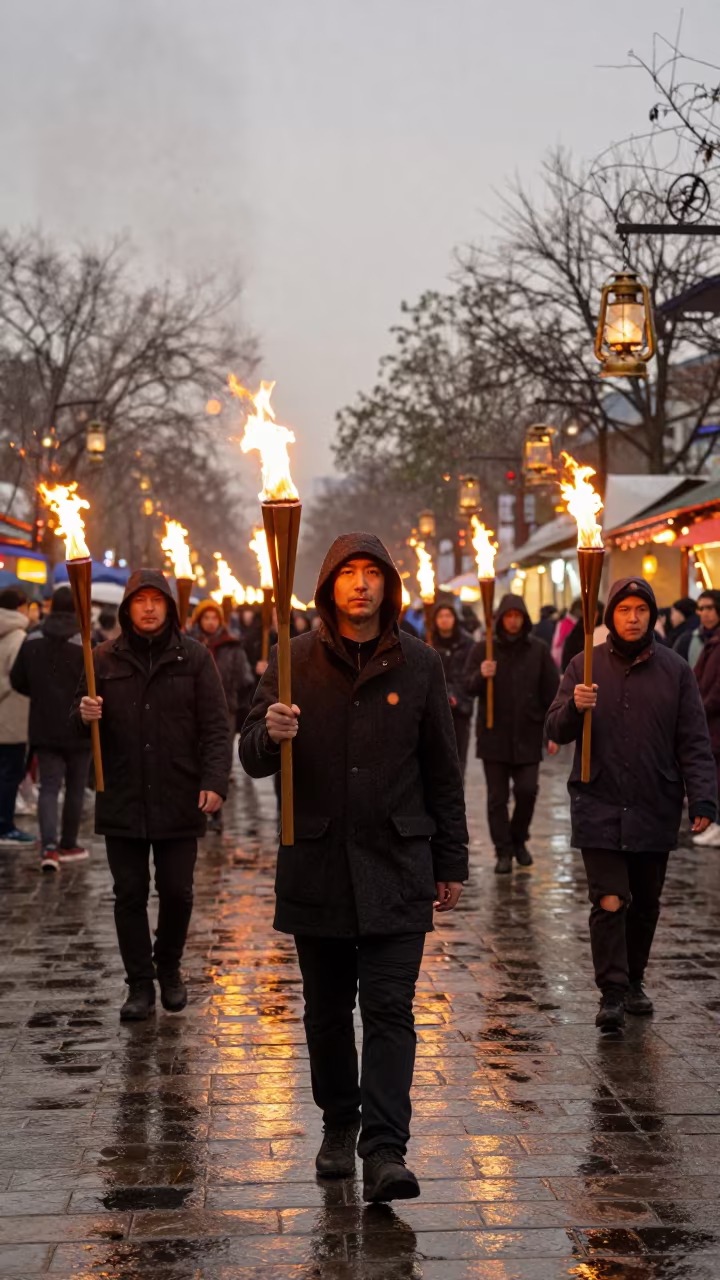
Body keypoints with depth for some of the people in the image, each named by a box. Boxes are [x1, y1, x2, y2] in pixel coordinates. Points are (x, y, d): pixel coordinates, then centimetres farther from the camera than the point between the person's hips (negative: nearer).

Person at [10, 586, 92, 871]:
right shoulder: (86, 643, -14)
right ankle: (68, 845, 22)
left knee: (48, 787, 3)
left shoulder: (32, 640, 0)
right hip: (78, 728, -3)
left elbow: (17, 681, 6)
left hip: (44, 728, 3)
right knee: (75, 788, 12)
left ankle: (49, 846, -15)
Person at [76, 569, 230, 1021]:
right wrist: (86, 714, -11)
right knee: (130, 895, 4)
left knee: (177, 892, 5)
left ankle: (169, 967, 28)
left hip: (179, 799, -1)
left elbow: (215, 725, -3)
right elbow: (83, 714, 14)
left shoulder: (194, 657, 1)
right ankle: (140, 984, 14)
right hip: (122, 800, 2)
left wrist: (215, 781, -14)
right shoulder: (105, 658, 6)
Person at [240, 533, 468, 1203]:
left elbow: (442, 771, 8)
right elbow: (252, 756, 2)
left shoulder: (419, 664, 4)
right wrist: (270, 734, -22)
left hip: (396, 866, -1)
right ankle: (339, 1127, 28)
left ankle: (385, 1150, -9)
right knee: (327, 1009, 11)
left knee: (389, 1009, -8)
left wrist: (451, 863, 7)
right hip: (316, 864, 1)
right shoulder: (293, 660, 3)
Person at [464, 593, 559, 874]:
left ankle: (519, 840, 20)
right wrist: (480, 676, -23)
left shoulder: (538, 650, 2)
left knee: (527, 790, -4)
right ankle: (503, 851, 12)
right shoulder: (482, 648, 1)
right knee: (497, 797, 3)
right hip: (493, 735, 0)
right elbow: (468, 687, -1)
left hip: (528, 735, 0)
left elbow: (551, 691, 3)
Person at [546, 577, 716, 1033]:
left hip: (655, 809, 1)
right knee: (610, 902, -10)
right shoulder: (585, 666, 4)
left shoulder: (675, 670, 3)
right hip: (600, 806, -1)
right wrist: (575, 708, -21)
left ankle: (634, 982, 27)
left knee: (646, 904, 11)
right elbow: (556, 730, 1)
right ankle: (612, 994, -6)